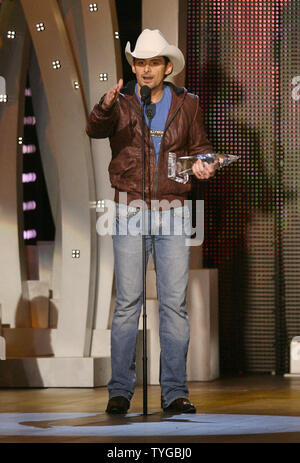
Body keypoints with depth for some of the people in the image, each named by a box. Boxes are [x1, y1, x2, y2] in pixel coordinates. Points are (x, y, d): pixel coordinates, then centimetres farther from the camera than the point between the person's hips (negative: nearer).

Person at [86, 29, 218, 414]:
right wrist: (106, 105, -41)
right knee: (128, 301, -3)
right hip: (130, 210, -2)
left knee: (175, 301, -1)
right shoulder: (121, 102, 1)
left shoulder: (186, 104, 8)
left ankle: (174, 391, 3)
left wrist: (203, 163, -5)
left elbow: (199, 145, 19)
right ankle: (120, 390, 2)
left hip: (172, 210, 2)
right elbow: (95, 129, -19)